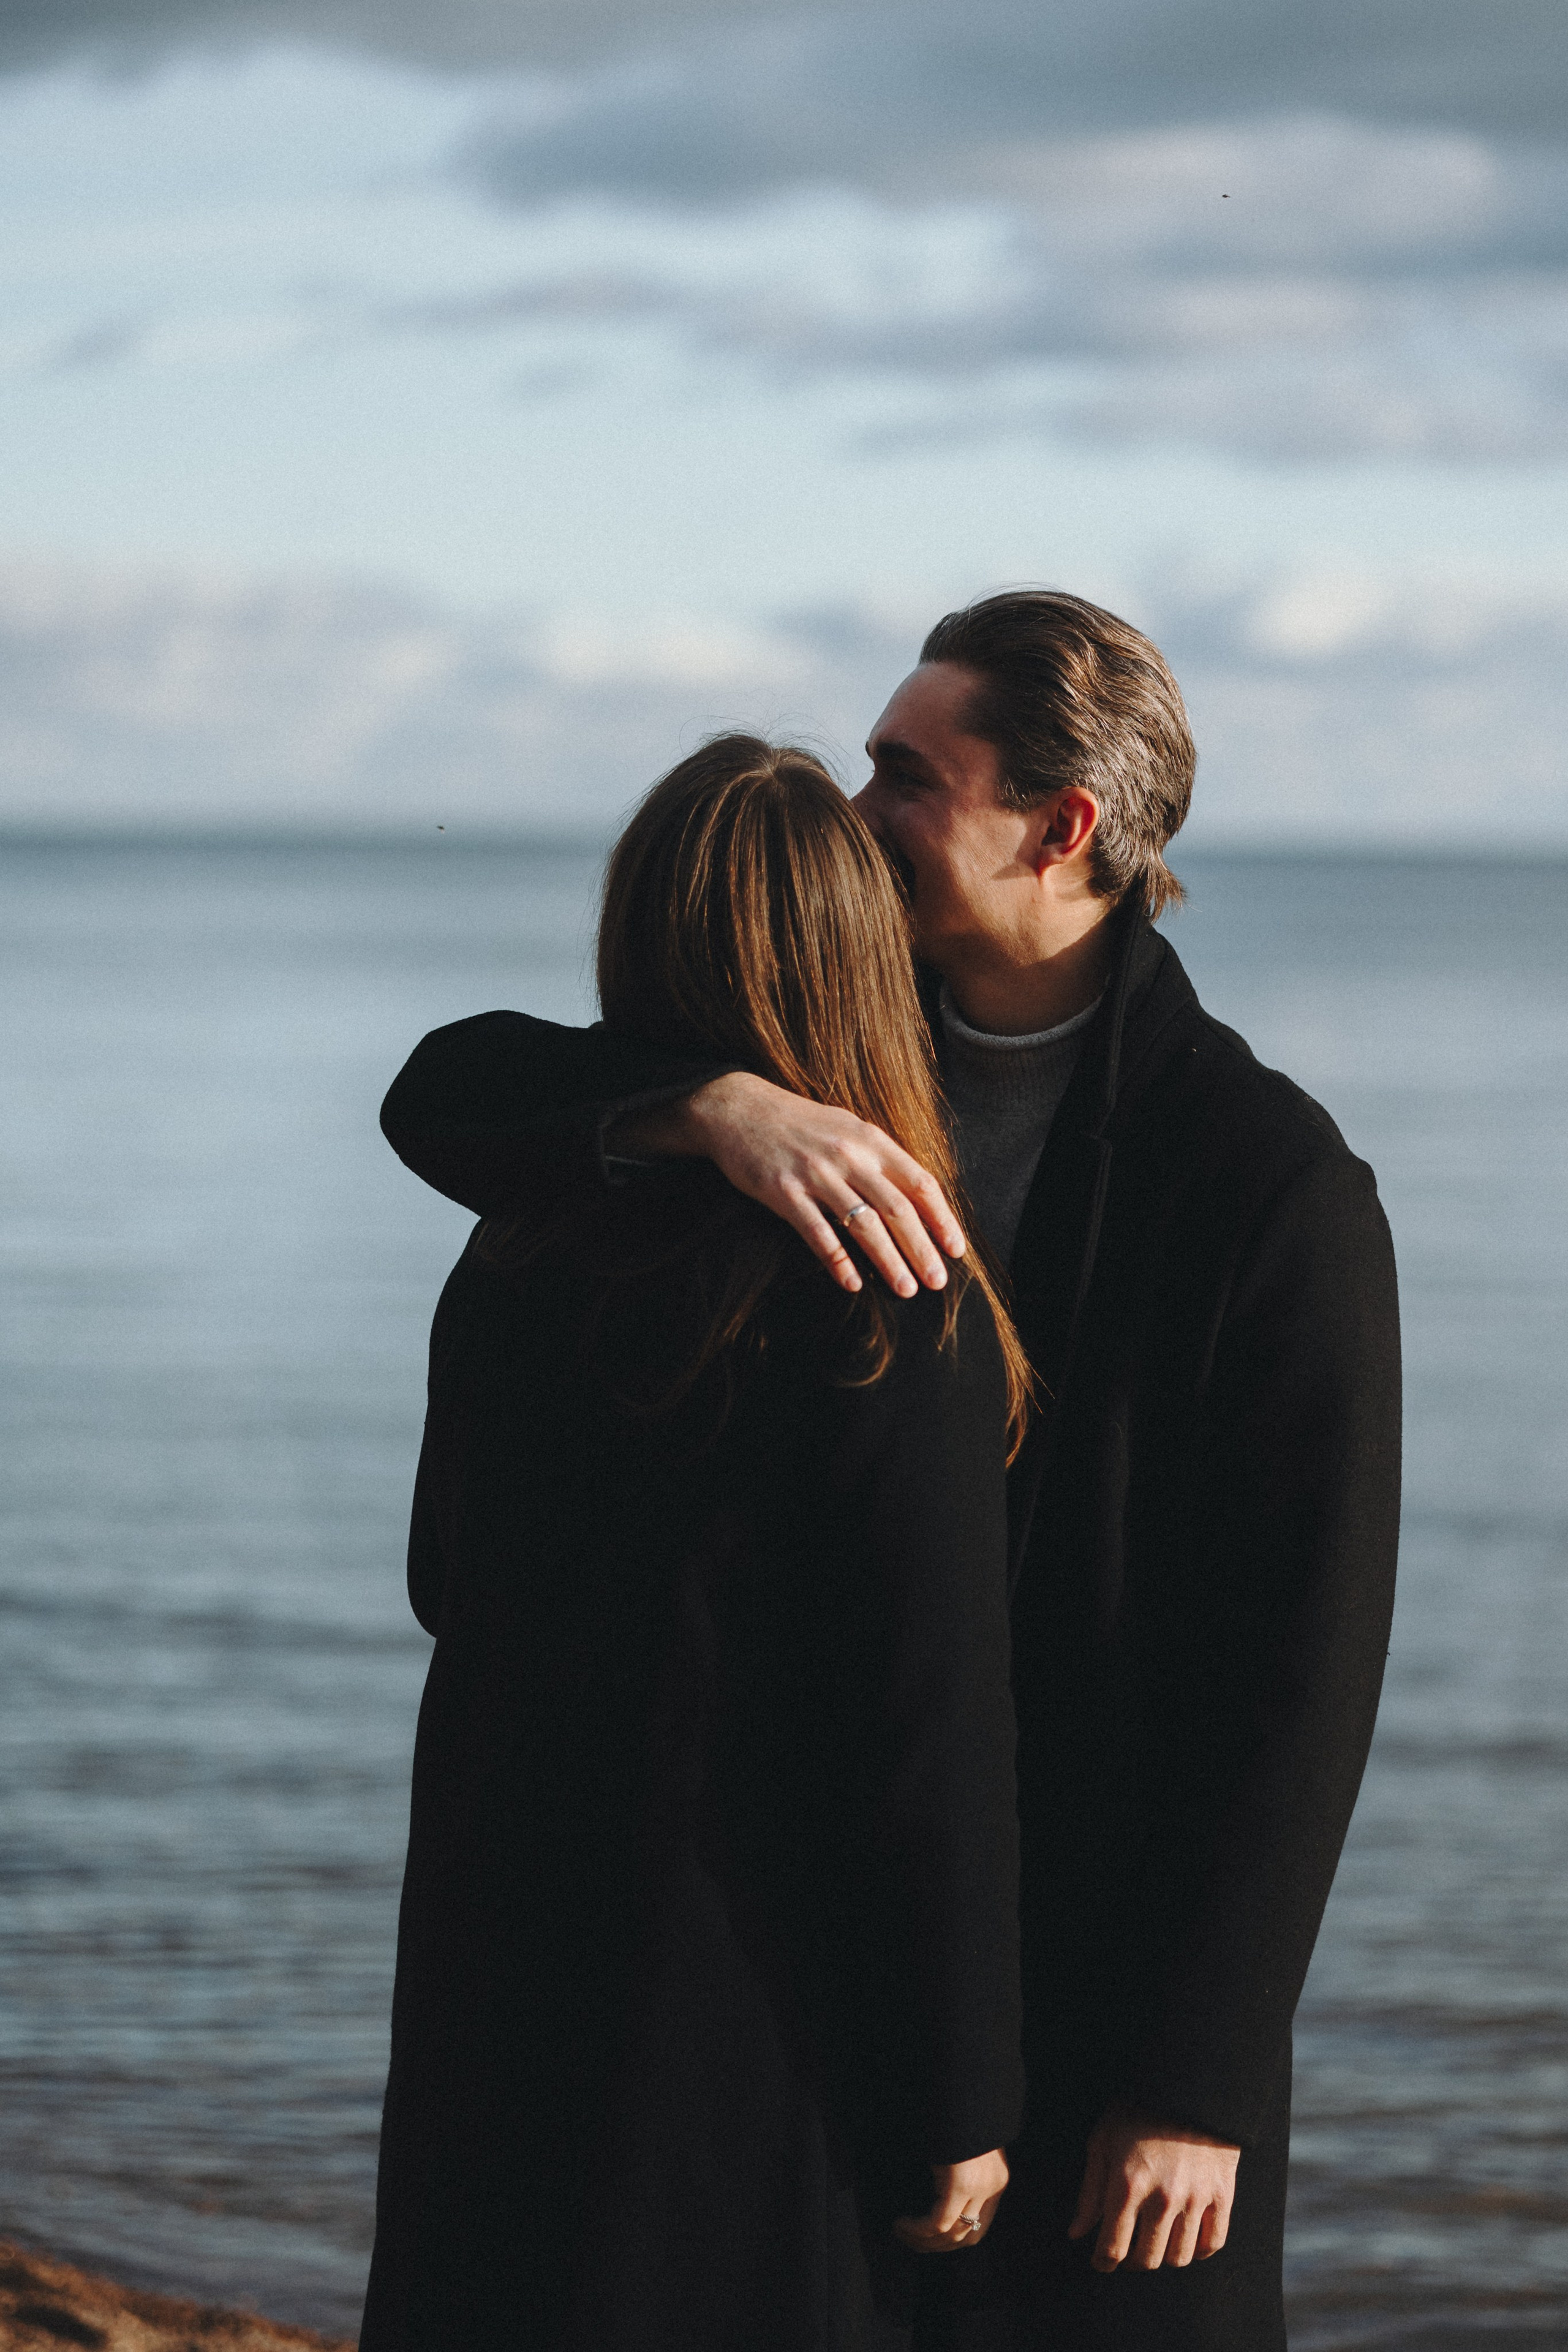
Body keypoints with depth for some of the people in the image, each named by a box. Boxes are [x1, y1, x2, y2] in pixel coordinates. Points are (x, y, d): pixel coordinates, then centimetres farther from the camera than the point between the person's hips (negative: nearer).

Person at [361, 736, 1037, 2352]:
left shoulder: (518, 1257, -1)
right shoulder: (902, 1328, -18)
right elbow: (935, 1743, -16)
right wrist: (958, 2112, -7)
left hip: (499, 1961, 6)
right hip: (755, 2009, -5)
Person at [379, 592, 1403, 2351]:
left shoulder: (1273, 1185, -10)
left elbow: (1301, 1669, -12)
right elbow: (448, 1095, -7)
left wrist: (1198, 2077, -15)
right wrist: (720, 1112, -28)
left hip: (1098, 1988, -5)